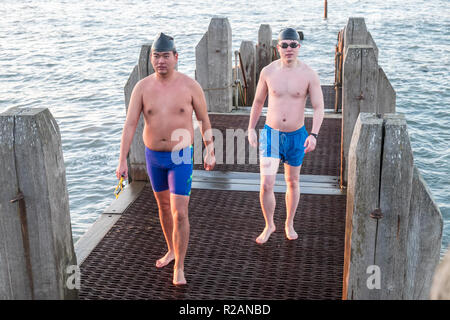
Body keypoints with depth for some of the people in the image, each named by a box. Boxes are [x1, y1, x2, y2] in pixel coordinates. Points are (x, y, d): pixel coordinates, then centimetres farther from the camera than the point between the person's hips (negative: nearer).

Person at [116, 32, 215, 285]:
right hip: (154, 156, 3)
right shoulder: (142, 87, -6)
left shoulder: (190, 86, -10)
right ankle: (172, 250, 42)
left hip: (181, 157, -3)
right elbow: (130, 125, -9)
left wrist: (210, 151, 5)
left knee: (180, 213, -8)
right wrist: (122, 160, -14)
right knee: (163, 206, 20)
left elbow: (204, 120, 1)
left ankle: (179, 268, 7)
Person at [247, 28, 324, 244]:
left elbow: (318, 107, -9)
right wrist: (251, 129, 5)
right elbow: (258, 101, 7)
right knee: (266, 185, -8)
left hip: (297, 136, 0)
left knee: (292, 182, 16)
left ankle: (289, 224, 37)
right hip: (271, 134, 0)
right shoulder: (268, 71, -6)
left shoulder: (309, 74, -10)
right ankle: (269, 225, 16)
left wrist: (313, 135, -22)